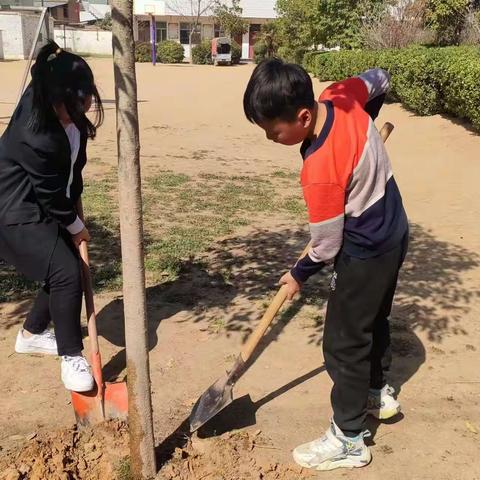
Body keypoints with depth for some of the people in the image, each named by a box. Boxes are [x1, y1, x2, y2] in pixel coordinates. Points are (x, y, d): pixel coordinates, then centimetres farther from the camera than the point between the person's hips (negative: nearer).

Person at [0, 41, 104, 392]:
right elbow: (51, 194, -22)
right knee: (66, 272, -17)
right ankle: (71, 355, 2)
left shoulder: (63, 102, -9)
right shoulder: (37, 136, -35)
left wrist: (74, 202, 13)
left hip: (47, 203, 9)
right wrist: (75, 227, -6)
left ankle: (31, 334, 33)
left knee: (66, 267, 11)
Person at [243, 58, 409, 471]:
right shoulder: (340, 95, -12)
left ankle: (349, 440, 19)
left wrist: (298, 275, -2)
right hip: (393, 232, 10)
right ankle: (379, 393, 48)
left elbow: (326, 246, -21)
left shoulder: (320, 171, -34)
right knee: (373, 318, 27)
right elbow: (380, 78, 11)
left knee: (343, 344, 4)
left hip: (367, 254, -9)